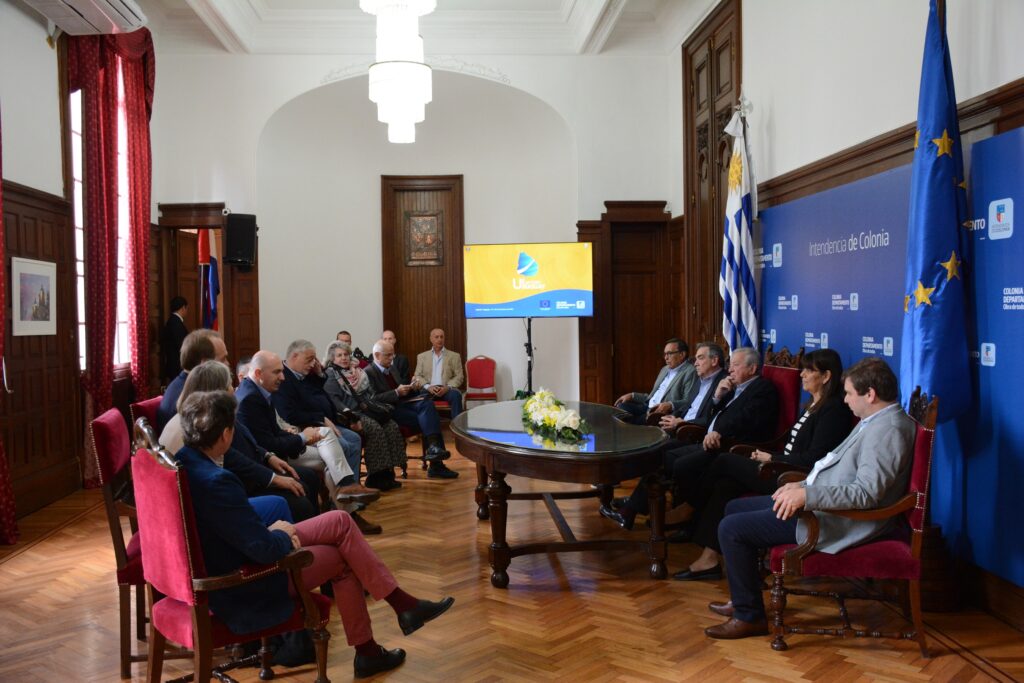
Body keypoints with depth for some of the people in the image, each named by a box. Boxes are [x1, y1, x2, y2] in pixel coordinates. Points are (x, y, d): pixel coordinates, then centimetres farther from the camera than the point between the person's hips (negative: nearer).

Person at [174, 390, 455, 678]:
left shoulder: (183, 461, -5)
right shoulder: (216, 482, -33)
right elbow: (266, 549, -29)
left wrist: (273, 531, -2)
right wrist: (283, 534, -7)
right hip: (244, 591, -8)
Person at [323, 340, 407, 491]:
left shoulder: (356, 371, 24)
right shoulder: (330, 375, 2)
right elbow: (333, 399, -12)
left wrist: (384, 406, 13)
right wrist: (348, 414, -28)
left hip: (367, 409, 7)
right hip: (351, 413, -7)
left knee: (392, 427, -18)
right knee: (375, 429, -32)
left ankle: (388, 473, -19)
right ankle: (376, 477, -25)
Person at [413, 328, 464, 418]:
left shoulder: (454, 356, 13)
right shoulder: (422, 356, 17)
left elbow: (459, 376, 6)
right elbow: (418, 376, 9)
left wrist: (447, 387, -13)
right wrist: (428, 387, -12)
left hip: (446, 389, 0)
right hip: (429, 389, 0)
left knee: (456, 395, -34)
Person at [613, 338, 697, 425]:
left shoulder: (690, 372, -5)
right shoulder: (665, 369, 22)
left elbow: (688, 402, -15)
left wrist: (670, 405, -32)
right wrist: (632, 395, 14)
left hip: (665, 414, -9)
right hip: (648, 408, 9)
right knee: (622, 406, -12)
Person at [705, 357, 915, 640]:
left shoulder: (887, 430, -21)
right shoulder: (875, 421, 12)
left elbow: (865, 493, -30)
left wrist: (807, 495, -33)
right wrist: (804, 485, 10)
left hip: (838, 522, -11)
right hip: (820, 503, 11)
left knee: (731, 529, -14)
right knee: (735, 508, 15)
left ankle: (750, 616, 1)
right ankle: (744, 597, 24)